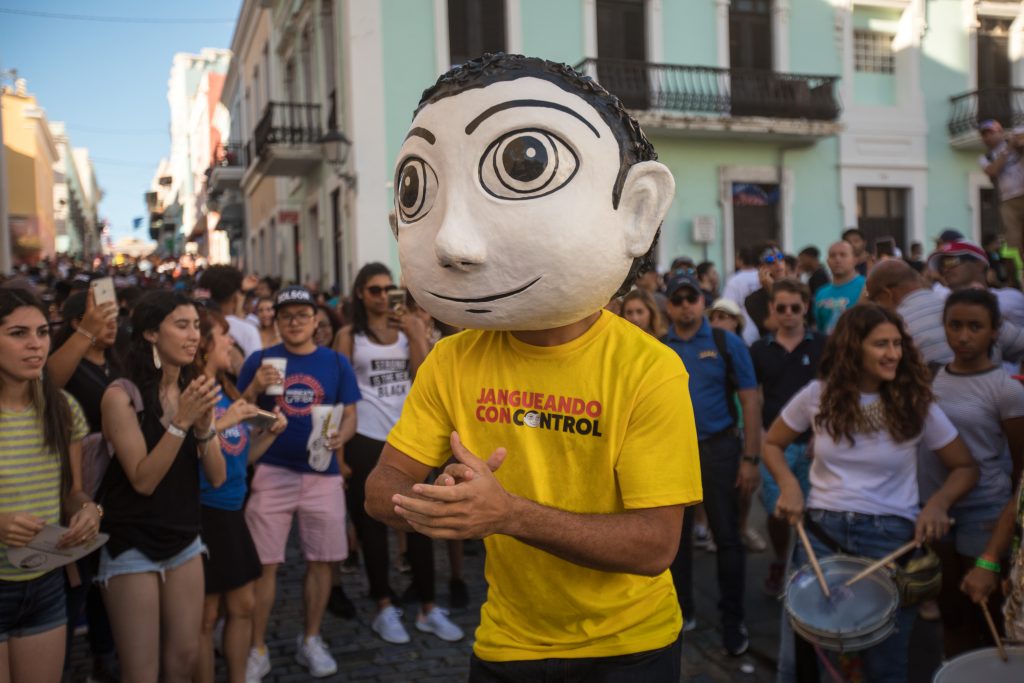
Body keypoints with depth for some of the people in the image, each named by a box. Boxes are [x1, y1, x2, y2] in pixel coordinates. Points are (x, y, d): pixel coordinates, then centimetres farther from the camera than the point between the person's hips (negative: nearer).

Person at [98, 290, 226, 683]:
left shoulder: (193, 390, 3)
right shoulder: (121, 395, -15)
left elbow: (216, 476, -2)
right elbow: (143, 480, -19)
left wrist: (204, 423, -19)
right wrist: (181, 421, -27)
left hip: (185, 541, 6)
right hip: (133, 547, -5)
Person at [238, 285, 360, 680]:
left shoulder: (336, 363, 5)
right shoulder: (260, 361, 2)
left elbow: (350, 415, 6)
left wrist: (341, 435, -15)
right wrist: (254, 389, -17)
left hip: (323, 473, 2)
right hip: (271, 472, -1)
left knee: (320, 560, 9)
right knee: (264, 563, 2)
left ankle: (310, 641, 27)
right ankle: (257, 649, 17)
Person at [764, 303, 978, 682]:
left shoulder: (916, 403, -3)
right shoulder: (818, 396, -2)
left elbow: (965, 467, 4)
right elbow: (772, 444, 9)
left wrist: (938, 502, -15)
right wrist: (789, 486, -9)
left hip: (891, 536, 0)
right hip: (821, 529, 1)